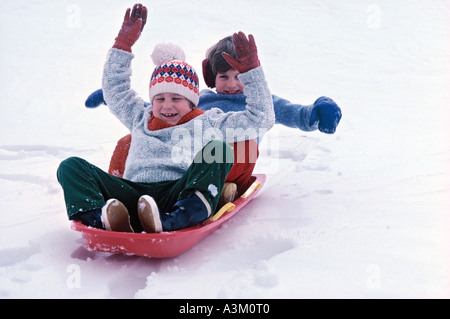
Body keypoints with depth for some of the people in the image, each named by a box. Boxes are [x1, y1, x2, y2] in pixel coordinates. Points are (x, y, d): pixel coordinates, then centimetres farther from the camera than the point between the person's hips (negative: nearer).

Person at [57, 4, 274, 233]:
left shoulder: (209, 123, 26)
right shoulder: (142, 118, 34)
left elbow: (261, 119, 24)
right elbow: (114, 89, 40)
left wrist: (251, 71, 19)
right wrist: (123, 44, 36)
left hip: (179, 195, -2)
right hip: (131, 194, 3)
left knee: (218, 149, -28)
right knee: (72, 166, -14)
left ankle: (170, 222, -51)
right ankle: (103, 218, -47)